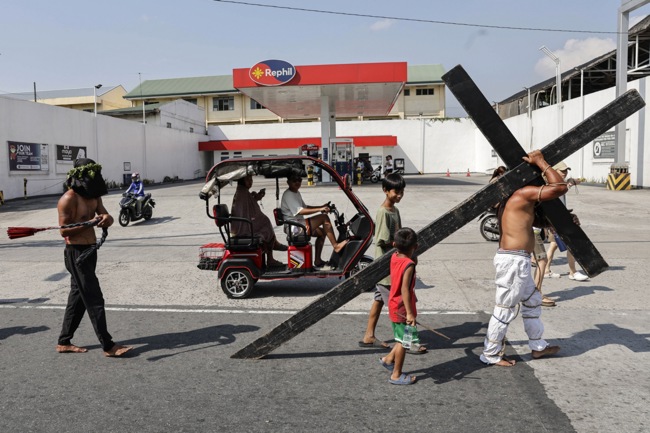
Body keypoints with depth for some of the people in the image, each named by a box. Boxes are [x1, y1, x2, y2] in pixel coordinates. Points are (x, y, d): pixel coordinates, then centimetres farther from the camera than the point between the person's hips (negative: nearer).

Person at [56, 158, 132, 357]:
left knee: (78, 297, 15)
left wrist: (106, 219, -19)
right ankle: (108, 346, -4)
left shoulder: (93, 196, 10)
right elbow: (64, 230, -17)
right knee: (94, 299, -8)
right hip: (76, 253, -9)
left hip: (90, 250, 9)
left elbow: (107, 217, 4)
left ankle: (64, 342, 27)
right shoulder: (68, 199, -15)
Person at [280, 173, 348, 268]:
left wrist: (321, 207, 9)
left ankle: (317, 260, 14)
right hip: (294, 227, -11)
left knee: (321, 232, 13)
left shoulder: (296, 193, 18)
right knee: (324, 217, -17)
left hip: (299, 225, 11)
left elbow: (305, 207, 24)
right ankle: (335, 245, -15)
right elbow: (300, 211, -25)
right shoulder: (288, 195, -15)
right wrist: (320, 209, -25)